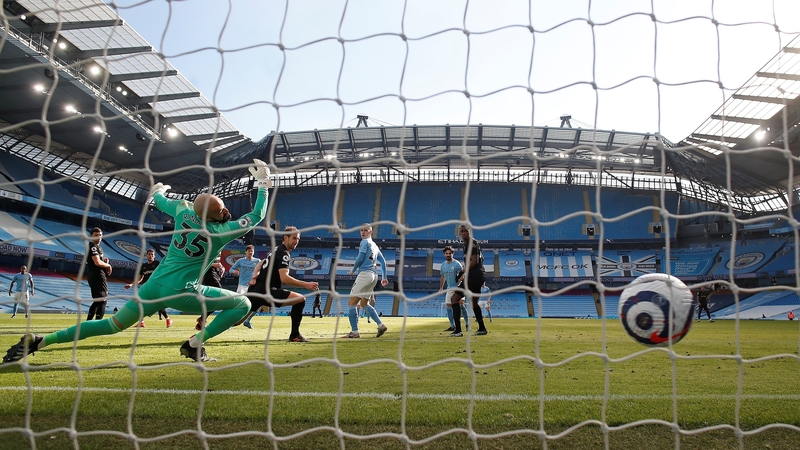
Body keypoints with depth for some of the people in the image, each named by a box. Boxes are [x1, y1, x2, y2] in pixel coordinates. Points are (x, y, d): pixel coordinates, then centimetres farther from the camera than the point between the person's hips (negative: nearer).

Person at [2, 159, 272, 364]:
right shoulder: (221, 232, -12)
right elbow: (256, 217, -4)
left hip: (155, 284, 7)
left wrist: (156, 192, 44)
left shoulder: (184, 210, 0)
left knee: (114, 325, 20)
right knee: (243, 304, -2)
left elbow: (161, 203, 21)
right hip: (181, 292, -6)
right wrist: (263, 184, 3)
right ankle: (195, 344, -3)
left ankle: (38, 341, 15)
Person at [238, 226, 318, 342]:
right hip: (264, 291, -10)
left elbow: (260, 264, 30)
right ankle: (295, 335, -11)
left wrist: (255, 277, 14)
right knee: (300, 299, -14)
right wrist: (306, 285, -25)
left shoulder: (276, 250, 20)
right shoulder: (283, 253, -11)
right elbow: (284, 278, -23)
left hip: (254, 291, 10)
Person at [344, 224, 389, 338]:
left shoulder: (365, 242, -3)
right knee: (364, 303, 19)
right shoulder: (375, 245, 22)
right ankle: (380, 325, 9)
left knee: (352, 303, -6)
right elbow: (383, 261, 22)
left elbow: (360, 259, -11)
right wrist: (384, 277, 23)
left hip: (364, 274, -9)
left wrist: (353, 270, 4)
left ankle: (354, 332, -9)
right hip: (373, 276, 9)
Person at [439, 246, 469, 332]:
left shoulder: (457, 264, -14)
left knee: (461, 305, -9)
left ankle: (467, 324, 4)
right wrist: (441, 287, 16)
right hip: (449, 288, 6)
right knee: (448, 305, 0)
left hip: (458, 287, -6)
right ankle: (452, 326, 6)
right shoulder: (443, 265, 7)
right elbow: (443, 277, 19)